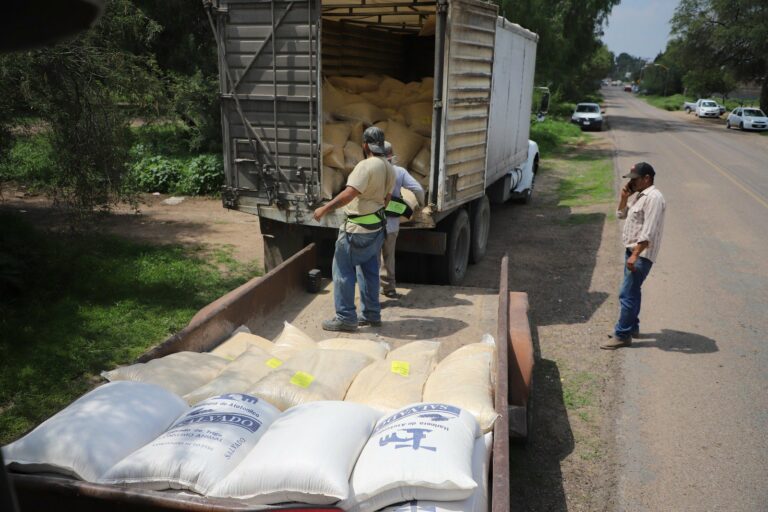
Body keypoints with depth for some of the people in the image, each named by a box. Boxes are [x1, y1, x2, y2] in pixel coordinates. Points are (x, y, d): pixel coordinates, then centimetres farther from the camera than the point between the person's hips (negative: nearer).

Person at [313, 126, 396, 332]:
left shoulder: (366, 165, -20)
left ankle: (345, 318, 3)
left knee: (343, 270, 0)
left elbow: (349, 194, -28)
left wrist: (325, 208, -23)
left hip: (357, 229, -9)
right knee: (369, 271, 16)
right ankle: (371, 314, 24)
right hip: (377, 226, 9)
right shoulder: (389, 168, 7)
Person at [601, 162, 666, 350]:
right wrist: (624, 197, 5)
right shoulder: (637, 195, 12)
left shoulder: (653, 198, -19)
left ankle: (622, 335, -2)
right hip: (632, 250, 10)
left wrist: (635, 255, -27)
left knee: (627, 294, -9)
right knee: (632, 291, 20)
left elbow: (648, 232, -25)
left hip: (641, 253, -10)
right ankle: (632, 327, 33)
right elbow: (621, 214, 22)